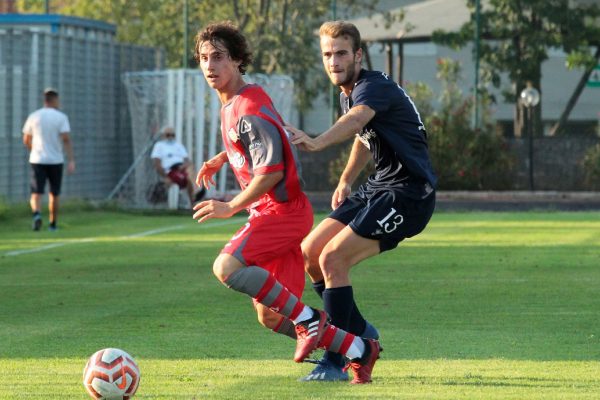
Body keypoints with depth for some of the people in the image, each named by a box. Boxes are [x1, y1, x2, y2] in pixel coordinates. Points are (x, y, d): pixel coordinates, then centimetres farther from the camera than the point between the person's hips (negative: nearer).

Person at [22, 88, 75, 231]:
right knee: (54, 194, 15)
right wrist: (71, 161, -15)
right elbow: (66, 139, -14)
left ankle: (37, 213, -32)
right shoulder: (61, 117, -5)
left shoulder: (33, 116, 4)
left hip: (37, 160, 1)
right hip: (55, 160, -1)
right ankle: (52, 224, 23)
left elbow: (26, 140, 11)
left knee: (36, 194, -3)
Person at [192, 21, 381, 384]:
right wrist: (220, 159, 26)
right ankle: (360, 350, 14)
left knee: (227, 267, -29)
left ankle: (307, 319, -17)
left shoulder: (250, 109, -17)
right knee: (270, 317, 5)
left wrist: (230, 207, -18)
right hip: (270, 213, 10)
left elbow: (271, 172, -23)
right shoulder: (231, 103, 13)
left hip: (283, 209, -10)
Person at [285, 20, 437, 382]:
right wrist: (346, 181, 20)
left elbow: (355, 121, -43)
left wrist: (317, 142, -62)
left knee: (332, 259, -20)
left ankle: (335, 362, -12)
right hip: (377, 189, 10)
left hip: (408, 195, -10)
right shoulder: (348, 93, 10)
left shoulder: (375, 87, -20)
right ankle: (361, 333, 20)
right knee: (309, 255, 3)